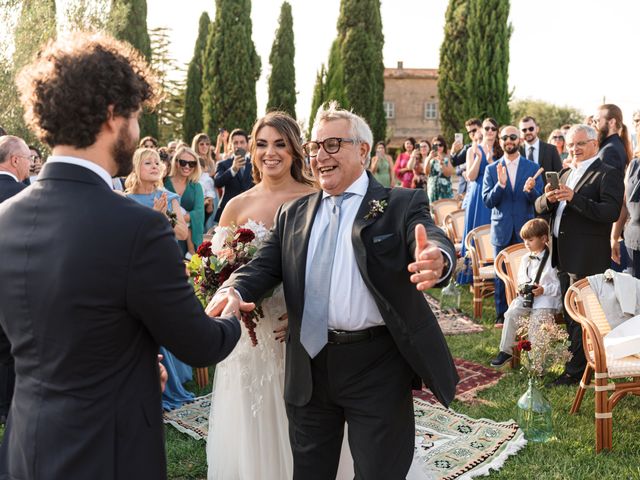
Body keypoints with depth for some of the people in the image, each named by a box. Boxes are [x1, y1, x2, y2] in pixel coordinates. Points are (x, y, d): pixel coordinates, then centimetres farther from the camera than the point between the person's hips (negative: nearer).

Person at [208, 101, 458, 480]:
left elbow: (434, 242, -20)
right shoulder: (293, 214, 11)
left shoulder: (402, 205, -2)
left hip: (377, 367, -4)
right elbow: (266, 264, 4)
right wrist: (235, 289, -19)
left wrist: (436, 260, -45)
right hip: (310, 367, 4)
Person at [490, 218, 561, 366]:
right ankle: (506, 350, -10)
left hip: (546, 299, -5)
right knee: (511, 314, -19)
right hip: (526, 297, 5)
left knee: (536, 320, -27)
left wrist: (544, 289, -17)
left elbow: (560, 285, -6)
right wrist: (521, 287, 2)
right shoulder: (526, 259, 15)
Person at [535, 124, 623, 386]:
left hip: (587, 256, -8)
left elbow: (612, 212, -22)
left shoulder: (608, 174, -8)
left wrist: (574, 199, -29)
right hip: (563, 254, 8)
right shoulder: (566, 174, 17)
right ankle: (578, 358, 31)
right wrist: (548, 199, -11)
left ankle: (577, 370, 8)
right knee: (569, 313, 17)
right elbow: (540, 207, 12)